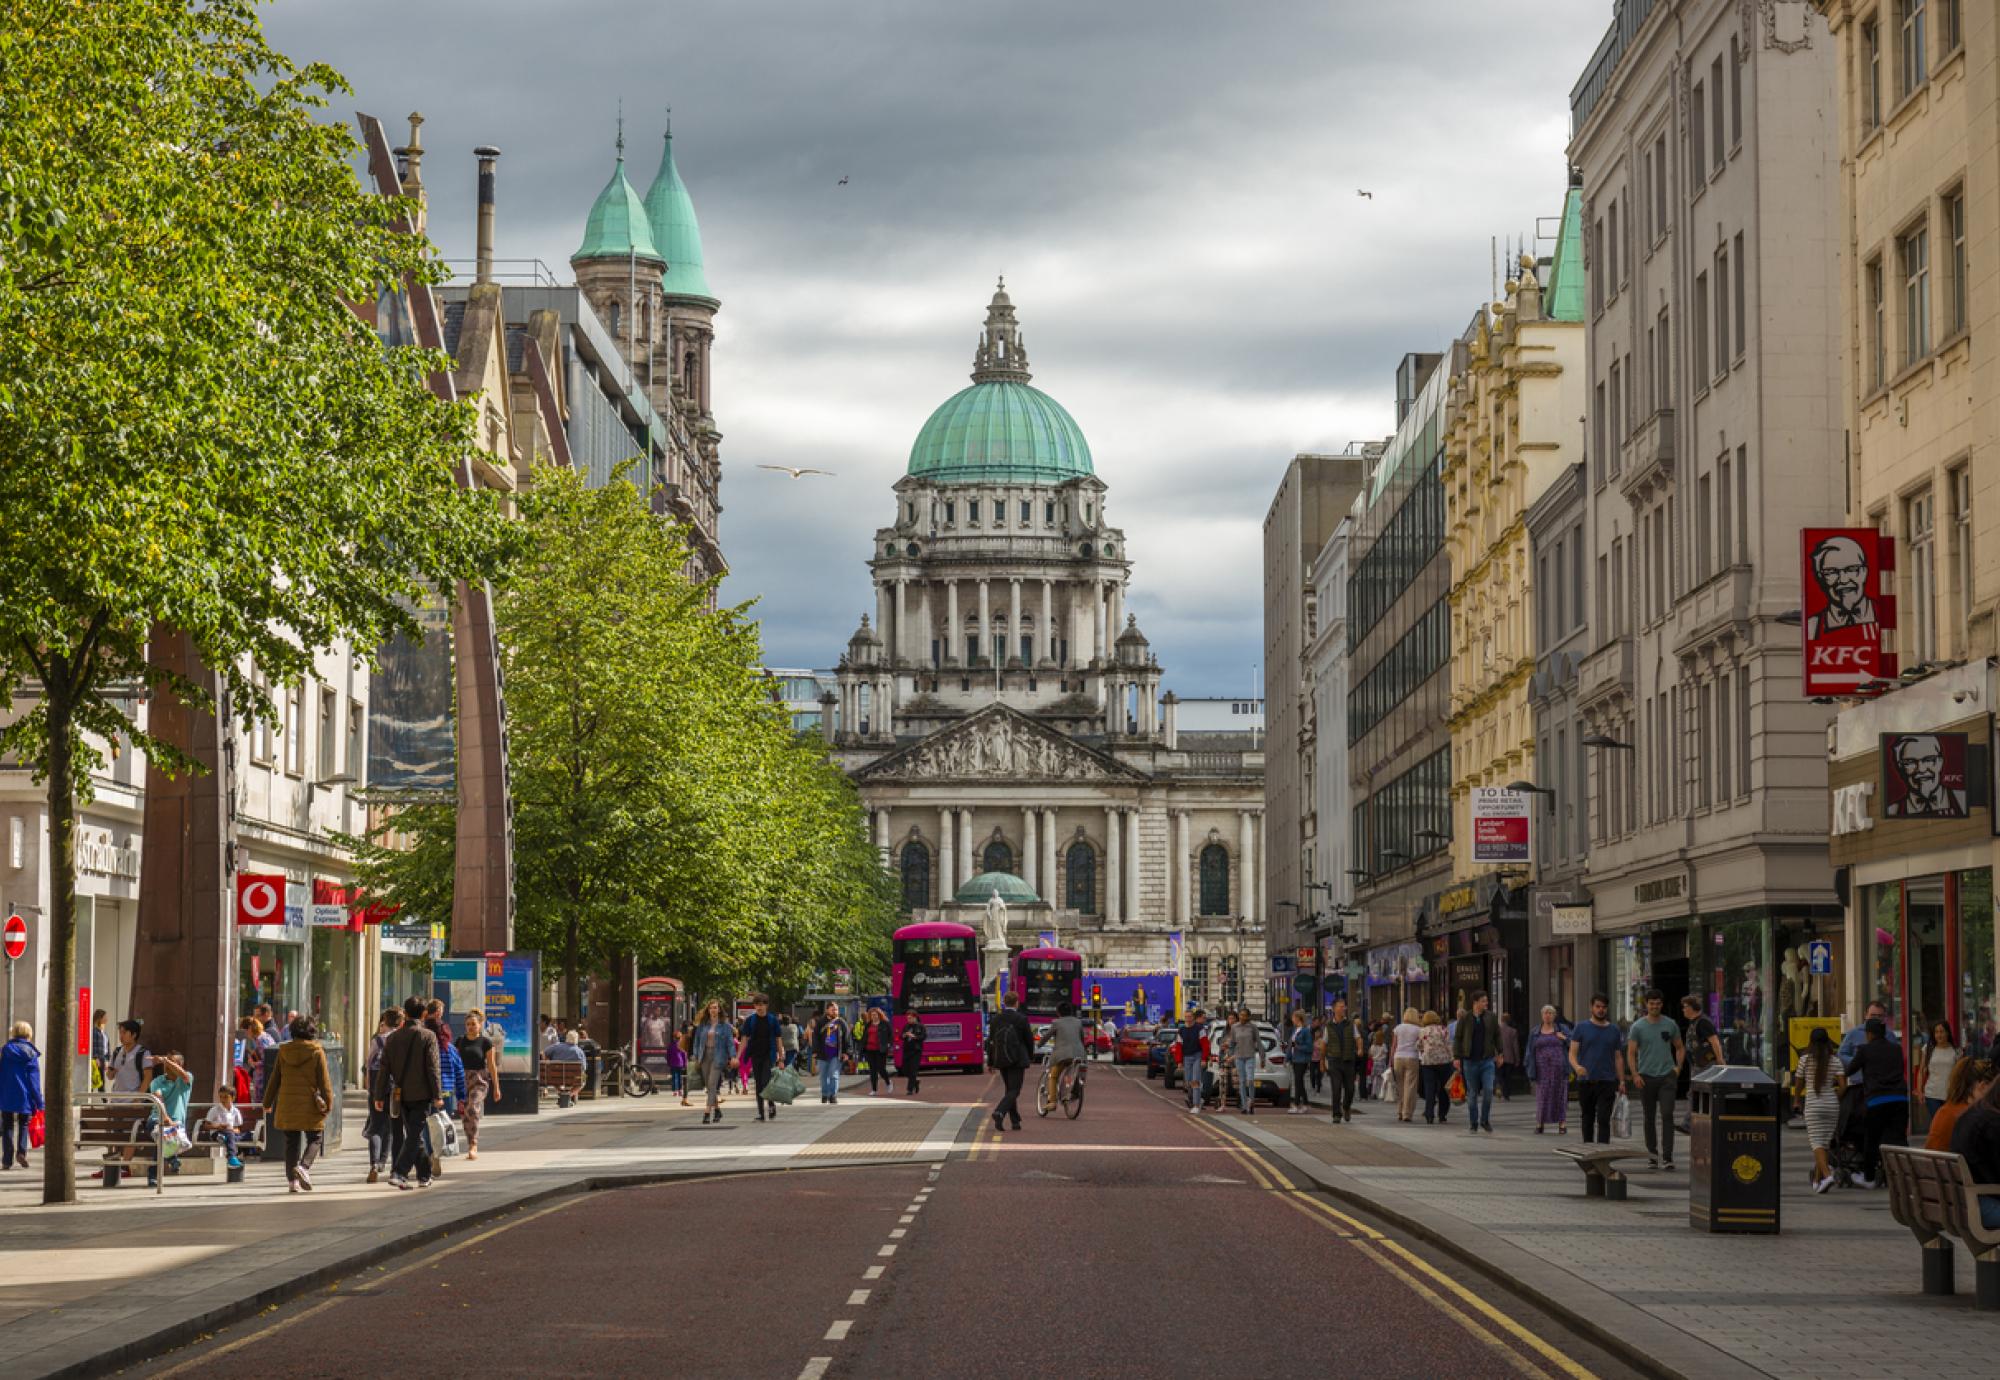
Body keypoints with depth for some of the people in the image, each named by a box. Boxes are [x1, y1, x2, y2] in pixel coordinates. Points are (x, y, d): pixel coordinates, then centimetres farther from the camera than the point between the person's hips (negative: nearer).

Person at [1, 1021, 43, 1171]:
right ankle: (21, 1151, -3)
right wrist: (39, 1102, 0)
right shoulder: (31, 1054, -4)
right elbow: (34, 1079, -3)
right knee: (24, 1125, 17)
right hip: (24, 1097, 0)